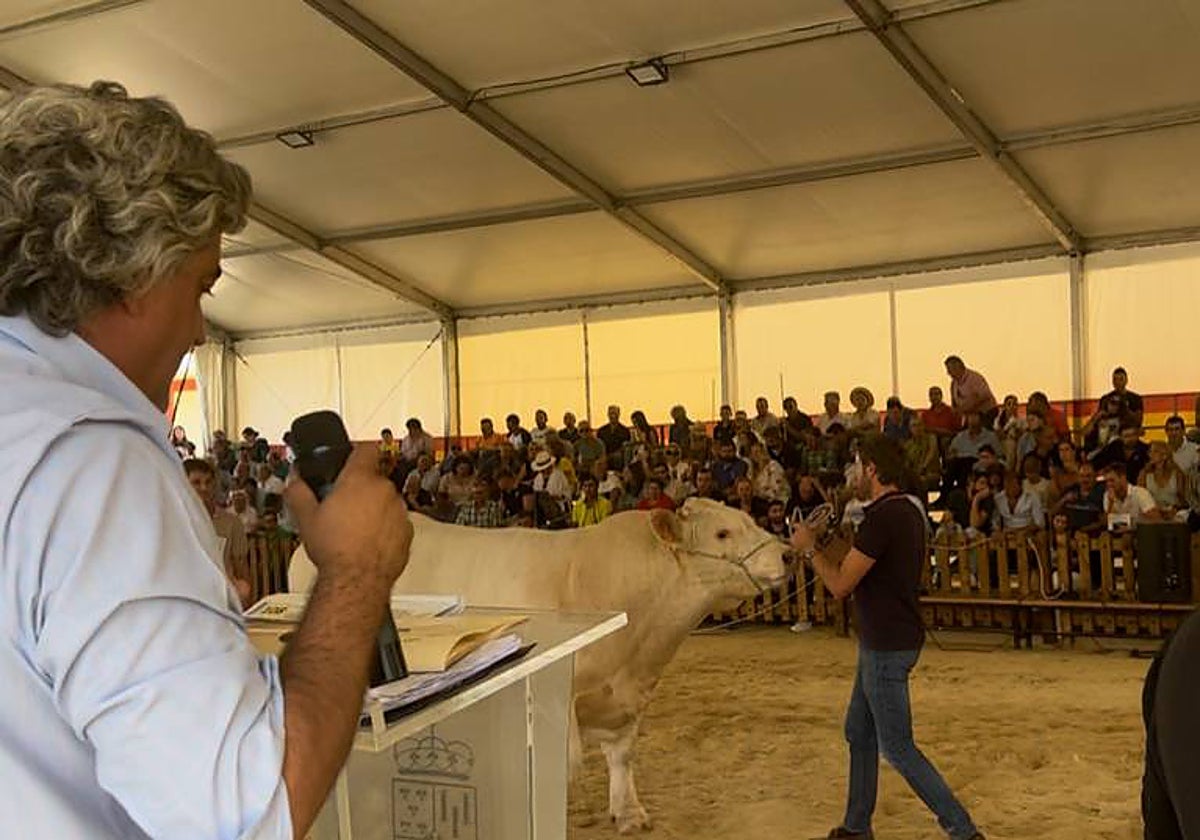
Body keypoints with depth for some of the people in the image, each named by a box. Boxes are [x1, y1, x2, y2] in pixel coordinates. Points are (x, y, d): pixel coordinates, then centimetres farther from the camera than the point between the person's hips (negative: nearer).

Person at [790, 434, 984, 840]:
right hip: (883, 642, 10)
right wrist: (818, 550, 15)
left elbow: (841, 585, -20)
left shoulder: (883, 517, -23)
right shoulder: (909, 509, 8)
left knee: (897, 748, -2)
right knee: (859, 733, 19)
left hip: (887, 647, -10)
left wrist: (809, 549, -6)